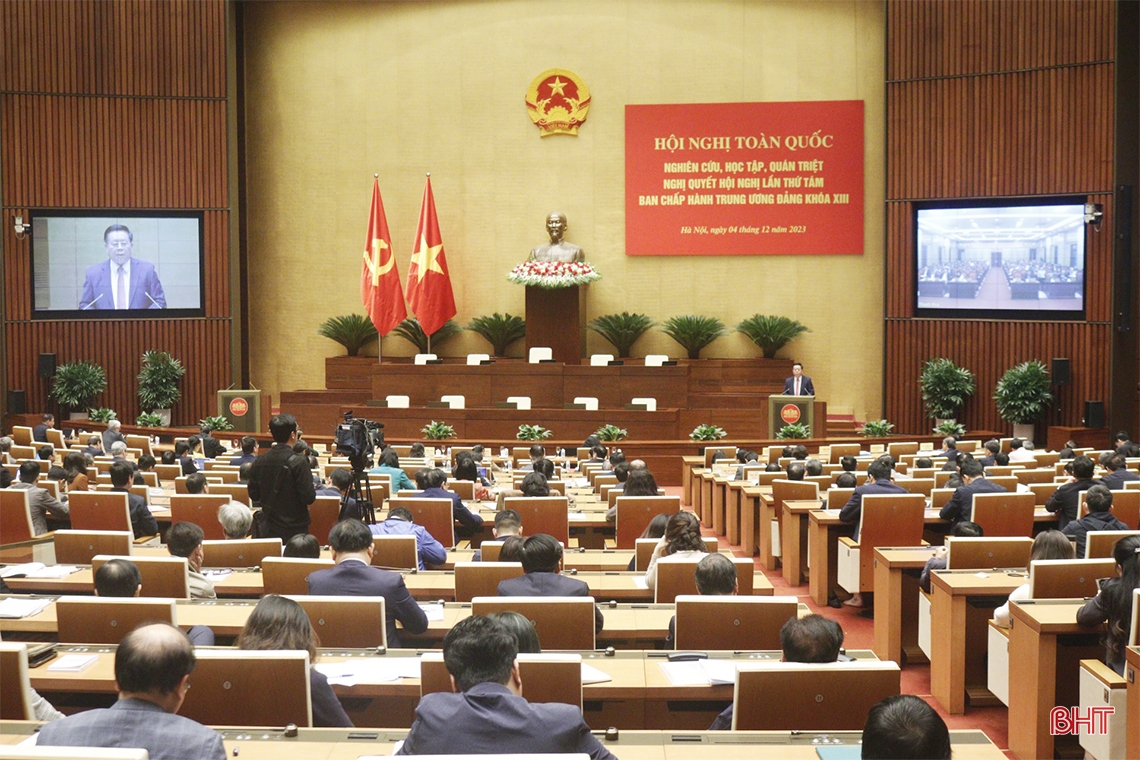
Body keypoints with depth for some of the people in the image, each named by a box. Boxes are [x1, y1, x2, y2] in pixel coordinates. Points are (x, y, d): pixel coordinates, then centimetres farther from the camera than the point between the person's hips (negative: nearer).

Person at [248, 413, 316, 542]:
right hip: (294, 531, -5)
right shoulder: (298, 462, -18)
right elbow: (309, 497, -18)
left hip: (268, 530, 5)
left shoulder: (259, 461, -1)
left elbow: (253, 495, 7)